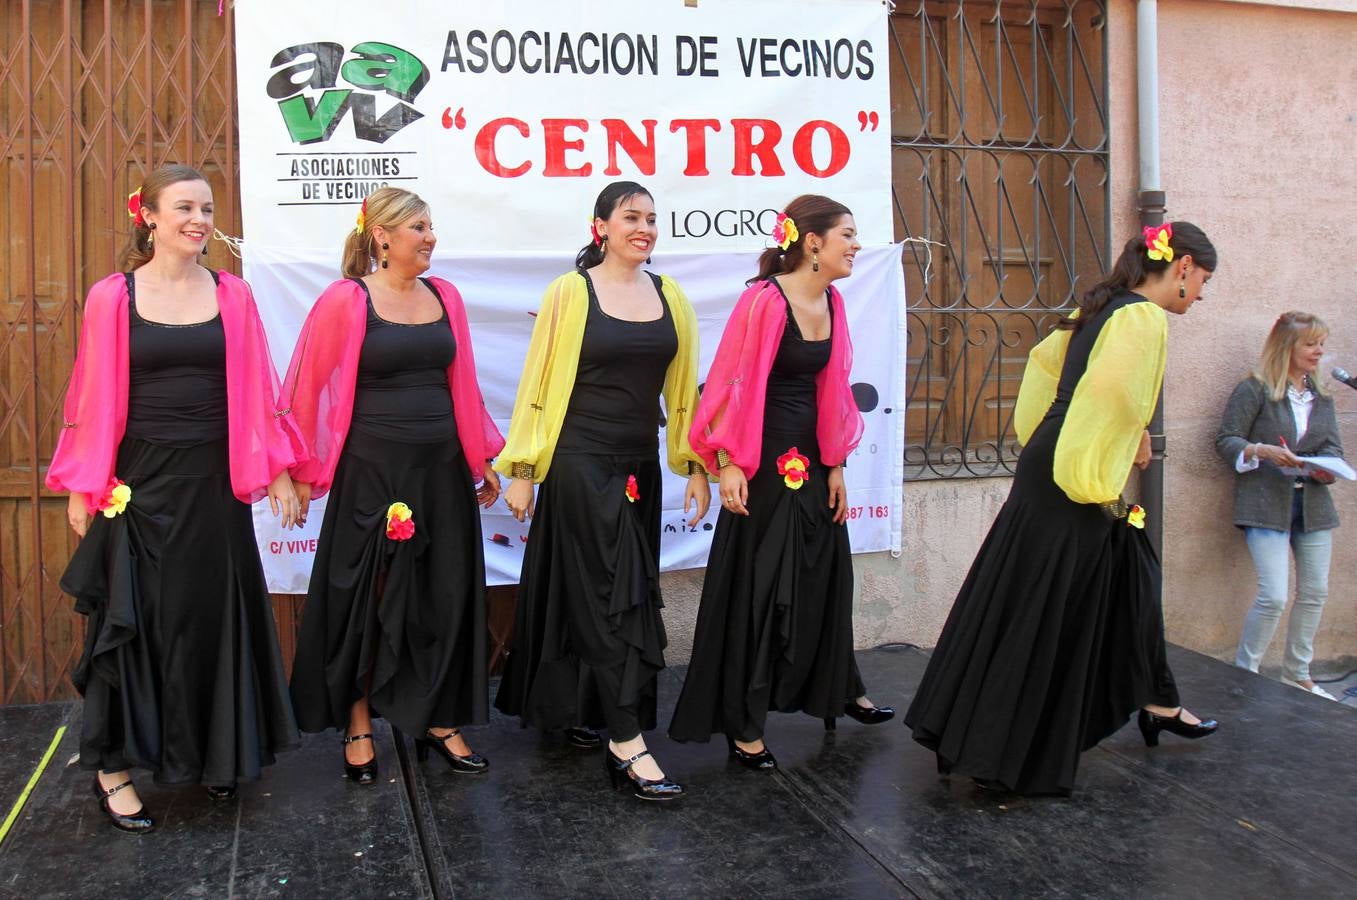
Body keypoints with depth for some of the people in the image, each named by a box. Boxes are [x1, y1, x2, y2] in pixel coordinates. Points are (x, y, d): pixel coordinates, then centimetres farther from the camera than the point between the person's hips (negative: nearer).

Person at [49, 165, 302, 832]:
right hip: (139, 480, -2)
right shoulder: (112, 297, -3)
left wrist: (277, 470, 2)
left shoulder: (232, 294, 3)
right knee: (133, 620, 5)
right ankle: (113, 767, 19)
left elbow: (254, 390, 5)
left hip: (214, 482, 2)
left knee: (215, 617, 11)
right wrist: (81, 488, -2)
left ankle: (215, 754, 28)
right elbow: (94, 398, -1)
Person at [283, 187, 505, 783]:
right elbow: (308, 387, -4)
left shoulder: (444, 296, 8)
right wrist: (303, 472, -4)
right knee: (366, 600, 6)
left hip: (441, 468, 5)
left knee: (446, 597, 9)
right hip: (372, 470, -4)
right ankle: (358, 727, 22)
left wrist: (482, 460, 14)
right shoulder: (346, 299, -6)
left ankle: (438, 721, 25)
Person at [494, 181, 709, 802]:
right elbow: (537, 382, -3)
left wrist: (695, 465, 10)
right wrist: (521, 469, -5)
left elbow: (682, 387, 12)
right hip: (581, 463, -5)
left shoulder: (670, 296, 8)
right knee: (611, 597, -7)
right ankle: (627, 744, -4)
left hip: (640, 466, 5)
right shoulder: (570, 292, -4)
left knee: (609, 593, 12)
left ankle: (577, 709, 30)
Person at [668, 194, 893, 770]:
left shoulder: (831, 302, 7)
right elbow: (735, 383, -16)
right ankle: (744, 726, 13)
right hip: (764, 461, -8)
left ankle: (840, 691, 39)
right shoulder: (765, 298, -16)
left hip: (811, 459, 8)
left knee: (824, 577, 19)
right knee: (756, 590, 0)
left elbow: (830, 389, 11)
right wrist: (729, 463, -19)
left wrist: (835, 465, 11)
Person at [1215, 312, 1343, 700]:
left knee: (1315, 592, 11)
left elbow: (1333, 448, 11)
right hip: (1267, 505, -6)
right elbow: (1226, 441, -6)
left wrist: (1327, 469, -11)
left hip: (1313, 505, 7)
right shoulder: (1254, 390, -5)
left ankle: (1297, 674, 29)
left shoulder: (1322, 396, 13)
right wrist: (1262, 451, -23)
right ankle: (1244, 675, 6)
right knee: (1274, 596, -12)